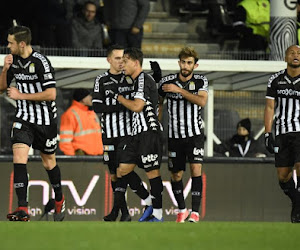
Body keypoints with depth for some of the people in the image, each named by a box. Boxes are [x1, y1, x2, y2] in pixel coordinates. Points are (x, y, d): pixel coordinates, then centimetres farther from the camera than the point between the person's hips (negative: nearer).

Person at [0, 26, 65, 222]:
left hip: (45, 120, -4)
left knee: (49, 162, 11)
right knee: (19, 158, -15)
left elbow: (51, 95, -23)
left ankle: (59, 200, 39)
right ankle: (23, 210, -21)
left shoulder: (41, 62, -19)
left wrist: (21, 95, -19)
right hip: (24, 119, 4)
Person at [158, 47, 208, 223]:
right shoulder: (167, 81, -3)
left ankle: (195, 212, -16)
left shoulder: (201, 81, -5)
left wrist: (179, 90, -25)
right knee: (176, 175, 8)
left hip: (195, 134, -2)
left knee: (196, 169, -18)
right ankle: (182, 210, 29)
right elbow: (158, 102, 13)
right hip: (174, 135, 2)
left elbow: (202, 101, -22)